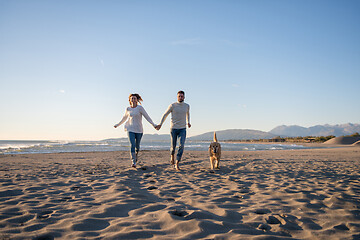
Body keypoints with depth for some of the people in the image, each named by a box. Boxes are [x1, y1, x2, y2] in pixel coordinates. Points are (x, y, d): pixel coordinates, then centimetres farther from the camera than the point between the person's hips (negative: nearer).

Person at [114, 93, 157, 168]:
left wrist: (153, 124, -21)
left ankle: (136, 155, 45)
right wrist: (118, 124, 31)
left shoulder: (140, 108, -6)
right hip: (130, 129, 1)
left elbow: (147, 117, -10)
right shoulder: (128, 109, 4)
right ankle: (133, 162, -17)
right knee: (132, 145, -15)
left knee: (137, 145, 12)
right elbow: (124, 118, 21)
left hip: (139, 130, -1)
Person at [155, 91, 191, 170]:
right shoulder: (172, 106, -7)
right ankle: (172, 156, 42)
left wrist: (188, 122, 25)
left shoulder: (187, 106, 2)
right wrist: (160, 124, 0)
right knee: (173, 146, 8)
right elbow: (165, 115, 2)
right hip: (174, 128, -2)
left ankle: (177, 164, -10)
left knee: (181, 146, -15)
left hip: (183, 129, 2)